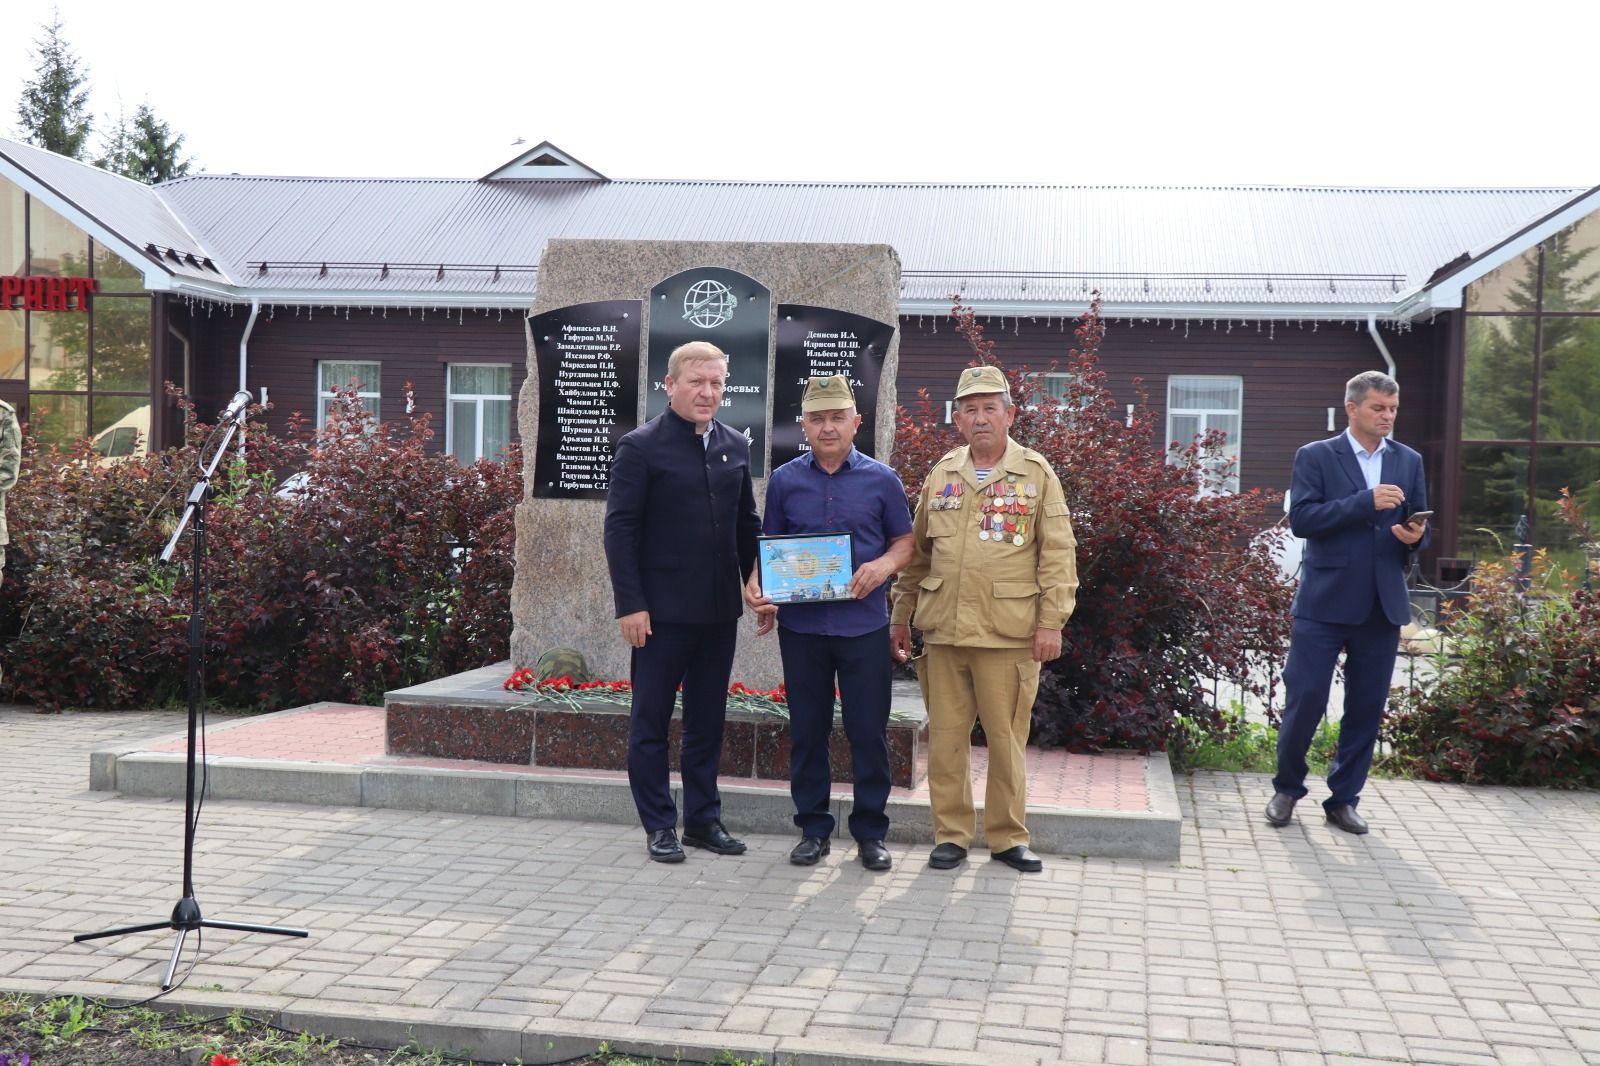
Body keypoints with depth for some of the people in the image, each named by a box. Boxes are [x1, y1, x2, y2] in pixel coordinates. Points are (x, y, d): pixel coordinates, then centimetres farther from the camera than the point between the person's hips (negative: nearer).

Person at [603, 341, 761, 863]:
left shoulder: (735, 445, 9)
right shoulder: (641, 446, -7)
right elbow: (620, 529, -9)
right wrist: (630, 604, -15)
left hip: (719, 609, 5)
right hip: (661, 610, -5)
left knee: (708, 720, 13)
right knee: (651, 720, 5)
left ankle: (703, 819, 24)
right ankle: (659, 825, 16)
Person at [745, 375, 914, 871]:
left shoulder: (882, 480, 2)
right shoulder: (785, 480, 5)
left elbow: (905, 541, 8)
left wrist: (885, 565, -13)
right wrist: (758, 586, -7)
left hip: (865, 625, -1)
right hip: (801, 625, 1)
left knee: (869, 731, 3)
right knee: (807, 731, 8)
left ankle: (870, 831, 16)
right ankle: (813, 827, 20)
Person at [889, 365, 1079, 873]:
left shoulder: (1036, 474, 2)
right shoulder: (942, 474, 12)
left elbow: (1058, 554, -1)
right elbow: (917, 552, 16)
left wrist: (1052, 622, -8)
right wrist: (901, 616, 14)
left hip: (1010, 635, -3)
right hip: (943, 630, 3)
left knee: (1008, 740, 5)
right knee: (945, 737, 7)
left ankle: (1007, 836, 19)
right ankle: (951, 834, 19)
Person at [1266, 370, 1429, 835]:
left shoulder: (1409, 461, 12)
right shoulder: (1315, 456, 0)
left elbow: (1417, 526, 15)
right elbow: (1301, 519, -12)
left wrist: (1415, 536, -9)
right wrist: (1367, 502, -19)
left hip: (1382, 605, 4)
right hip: (1324, 601, -4)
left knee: (1366, 708, 7)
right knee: (1305, 699, -4)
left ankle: (1344, 798, 20)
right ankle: (1287, 788, 17)